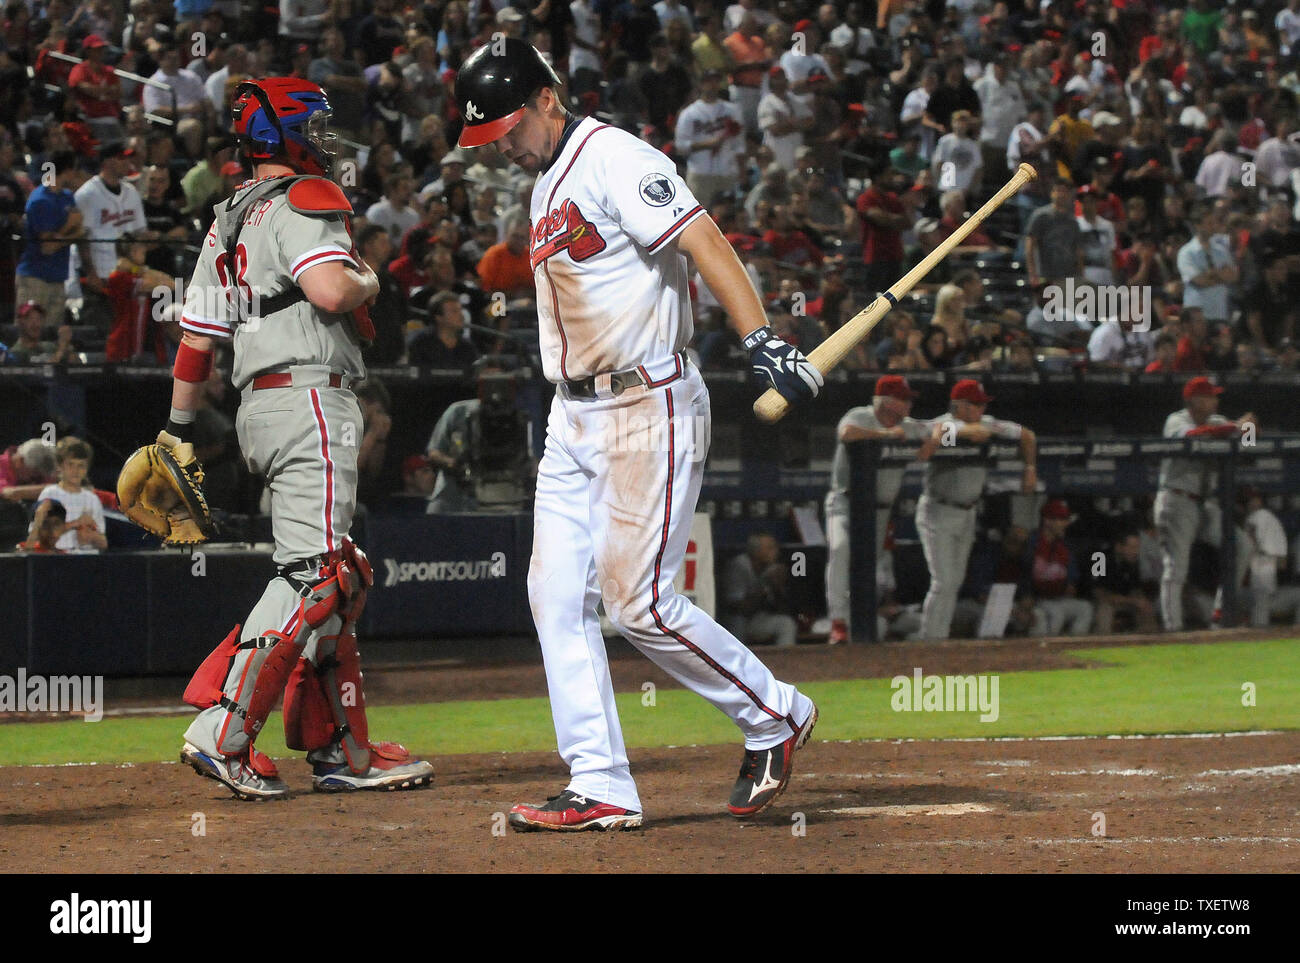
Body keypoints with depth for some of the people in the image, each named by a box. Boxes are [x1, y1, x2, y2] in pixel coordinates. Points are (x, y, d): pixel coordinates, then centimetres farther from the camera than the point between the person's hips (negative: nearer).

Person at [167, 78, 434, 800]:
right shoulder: (305, 200, -7)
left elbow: (197, 339, 18)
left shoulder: (227, 222, 19)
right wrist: (368, 281, -2)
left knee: (339, 577, 13)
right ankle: (222, 733, -23)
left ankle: (343, 749, 12)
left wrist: (178, 430, 24)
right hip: (312, 400, -10)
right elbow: (329, 290, -24)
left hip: (259, 411, 10)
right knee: (314, 576, -14)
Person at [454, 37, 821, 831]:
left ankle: (776, 717, 8)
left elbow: (703, 242, -23)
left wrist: (763, 341, -35)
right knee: (557, 598, 2)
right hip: (574, 420, 10)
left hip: (648, 403, -10)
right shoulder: (547, 183, 17)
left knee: (636, 602, -11)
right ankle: (601, 788, 3)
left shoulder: (614, 160, -12)